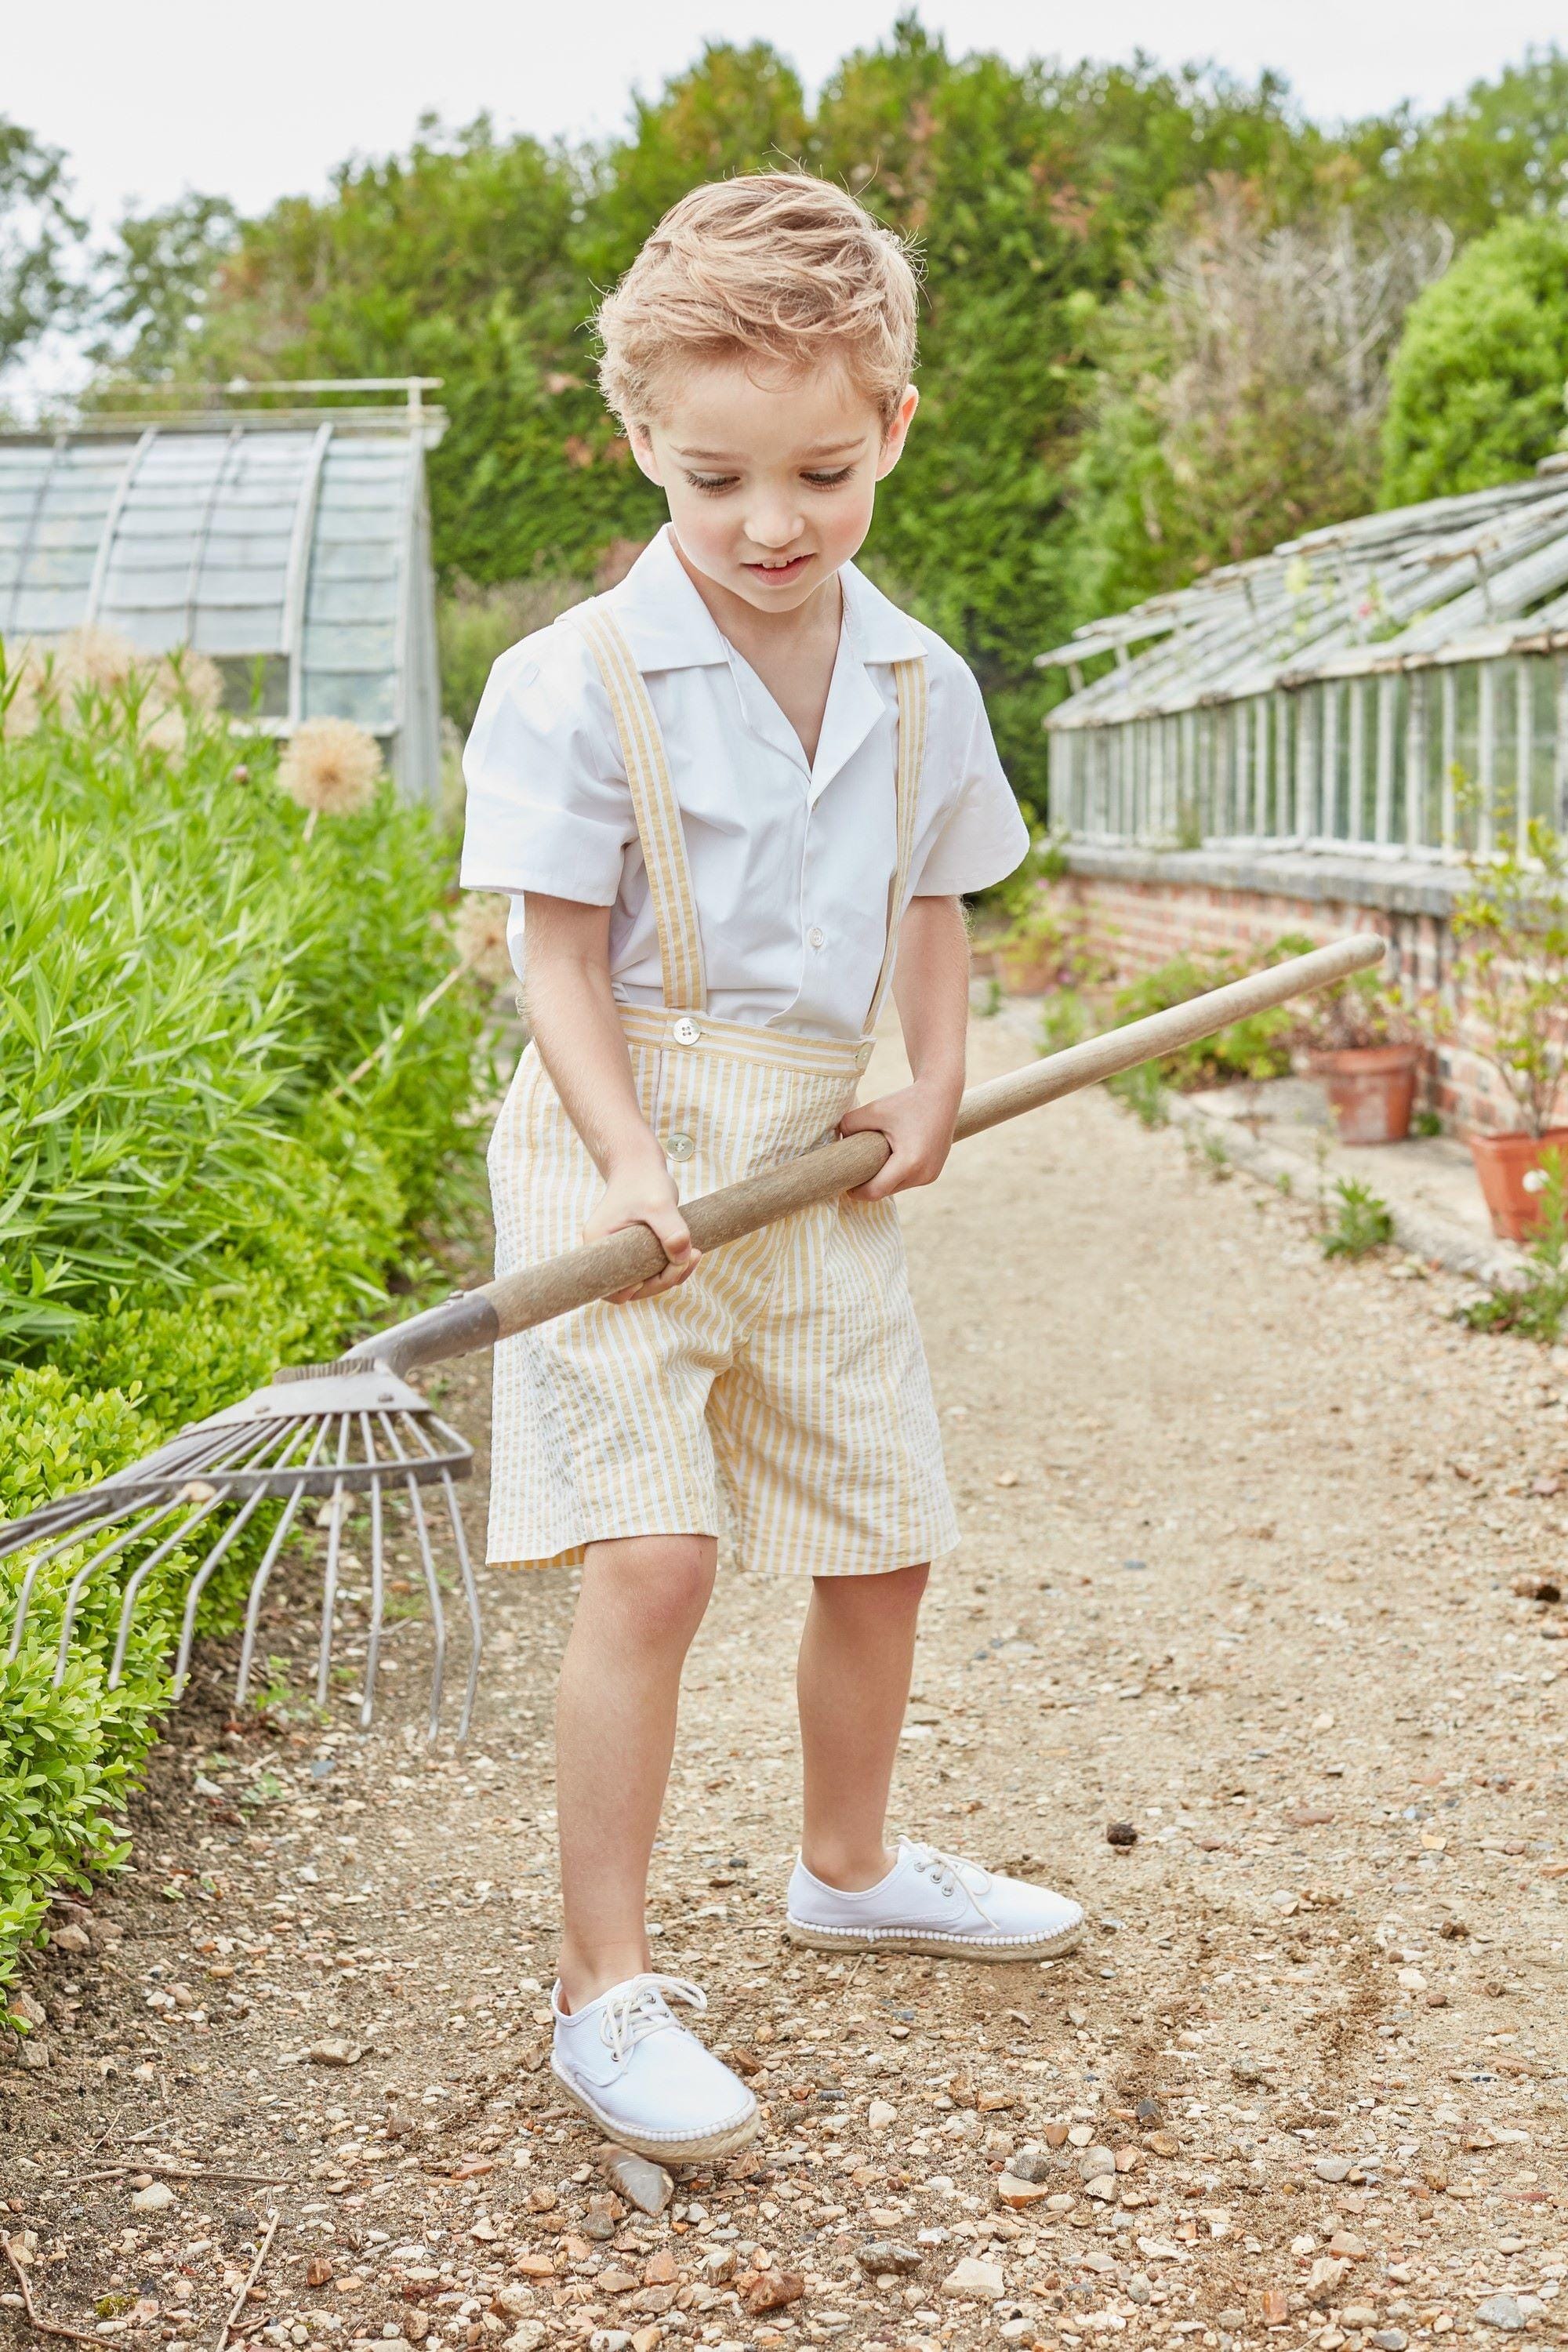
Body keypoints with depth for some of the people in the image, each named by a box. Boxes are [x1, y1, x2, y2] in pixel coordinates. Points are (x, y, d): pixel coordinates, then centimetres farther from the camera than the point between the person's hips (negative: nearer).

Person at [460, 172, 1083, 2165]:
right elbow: (558, 954, -10)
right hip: (627, 1144, -6)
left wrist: (934, 1089, 4)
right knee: (646, 1558, -16)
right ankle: (604, 1990, -2)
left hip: (819, 1159, 6)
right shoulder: (577, 680, -10)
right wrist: (634, 1163, -21)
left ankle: (849, 1867, 40)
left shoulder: (920, 688, 6)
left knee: (882, 1540, 15)